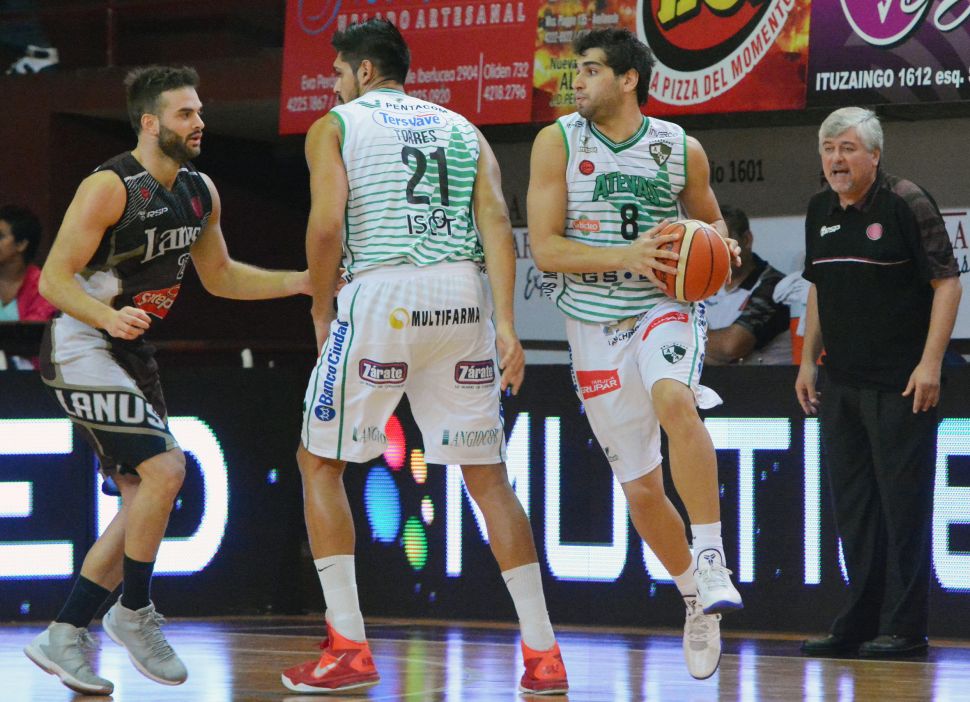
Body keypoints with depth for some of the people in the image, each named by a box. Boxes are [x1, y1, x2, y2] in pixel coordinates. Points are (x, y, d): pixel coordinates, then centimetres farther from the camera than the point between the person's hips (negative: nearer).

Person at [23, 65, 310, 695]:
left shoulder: (200, 192, 6)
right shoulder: (110, 188, -18)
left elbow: (220, 276, 19)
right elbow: (54, 278, -18)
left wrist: (300, 282, 8)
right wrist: (108, 315, -36)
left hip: (131, 353, 9)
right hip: (82, 350, -9)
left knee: (146, 500, 6)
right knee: (165, 469, -20)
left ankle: (63, 638, 12)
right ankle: (133, 613, -4)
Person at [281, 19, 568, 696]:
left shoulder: (335, 125, 10)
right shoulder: (461, 128, 21)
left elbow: (327, 223, -6)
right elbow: (496, 222, 5)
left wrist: (322, 310, 7)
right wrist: (506, 324, -1)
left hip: (383, 295, -4)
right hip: (465, 295, 4)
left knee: (320, 461, 12)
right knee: (487, 474, 12)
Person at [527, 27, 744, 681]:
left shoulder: (681, 150, -2)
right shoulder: (559, 142, -4)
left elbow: (710, 216, 17)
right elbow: (545, 248, -10)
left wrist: (724, 246, -7)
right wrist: (628, 256, -22)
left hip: (666, 307, -2)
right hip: (596, 328, 2)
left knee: (673, 400, -36)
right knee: (642, 488, 6)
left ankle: (711, 560, -32)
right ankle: (697, 599, 29)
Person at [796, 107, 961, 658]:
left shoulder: (906, 203, -9)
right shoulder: (821, 211, 12)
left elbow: (947, 283, -11)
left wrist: (930, 363, -17)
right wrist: (808, 360, 17)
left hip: (901, 385, -7)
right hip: (841, 385, 7)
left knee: (903, 504, -5)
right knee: (853, 506, 10)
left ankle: (905, 628, -1)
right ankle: (860, 623, 16)